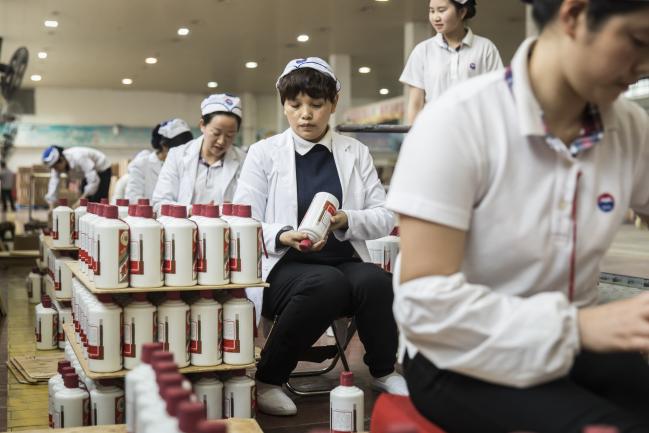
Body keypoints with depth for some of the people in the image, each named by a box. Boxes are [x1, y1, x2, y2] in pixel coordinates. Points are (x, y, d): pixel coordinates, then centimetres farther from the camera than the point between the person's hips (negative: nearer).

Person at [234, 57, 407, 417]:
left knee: (375, 280, -31)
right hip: (283, 268, -2)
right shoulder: (263, 153, 5)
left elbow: (385, 217, 5)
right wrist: (282, 236, -22)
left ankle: (383, 372, -4)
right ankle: (267, 379, -16)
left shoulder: (356, 153, 11)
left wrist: (346, 220, -16)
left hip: (345, 264, 3)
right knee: (327, 283, -35)